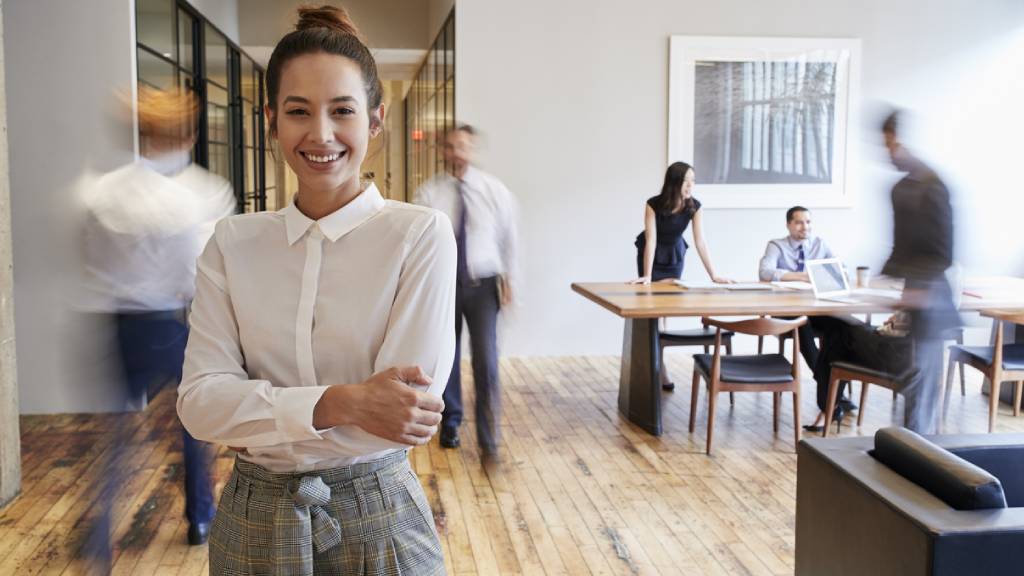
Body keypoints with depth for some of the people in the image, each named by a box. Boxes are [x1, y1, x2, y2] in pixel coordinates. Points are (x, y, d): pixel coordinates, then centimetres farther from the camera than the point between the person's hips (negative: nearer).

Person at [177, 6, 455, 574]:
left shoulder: (422, 235, -12)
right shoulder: (232, 243, -2)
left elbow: (407, 409, -18)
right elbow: (199, 400, -10)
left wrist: (260, 417, -12)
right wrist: (336, 403, -25)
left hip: (378, 520, -2)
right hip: (253, 523, 3)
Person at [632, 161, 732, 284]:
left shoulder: (695, 206, -20)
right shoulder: (653, 205, -29)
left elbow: (700, 243, -21)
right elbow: (651, 241, -31)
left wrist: (713, 275, -28)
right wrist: (647, 276, -36)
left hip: (675, 253, 2)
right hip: (651, 254, -2)